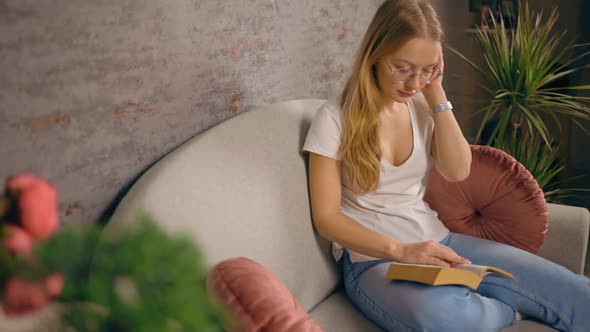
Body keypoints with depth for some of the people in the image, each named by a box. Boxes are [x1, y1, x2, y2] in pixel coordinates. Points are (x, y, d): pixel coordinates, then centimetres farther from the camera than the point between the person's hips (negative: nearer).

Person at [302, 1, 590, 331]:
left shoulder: (422, 106, 7)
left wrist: (435, 93, -6)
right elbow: (326, 217, -12)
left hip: (436, 241, 4)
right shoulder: (335, 118, -9)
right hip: (374, 258, -4)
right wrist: (400, 250, -25)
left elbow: (457, 172, -6)